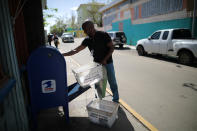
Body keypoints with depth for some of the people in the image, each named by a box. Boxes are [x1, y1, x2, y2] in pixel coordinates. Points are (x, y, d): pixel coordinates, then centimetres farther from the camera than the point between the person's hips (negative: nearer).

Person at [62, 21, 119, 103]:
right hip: (97, 64, 4)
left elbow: (112, 48, -11)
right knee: (97, 83, 10)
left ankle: (116, 100, 26)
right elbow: (76, 50, -2)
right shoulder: (87, 40, -2)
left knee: (112, 83, 7)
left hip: (107, 63, -4)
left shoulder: (103, 35, -14)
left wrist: (105, 60, -20)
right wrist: (63, 54, -9)